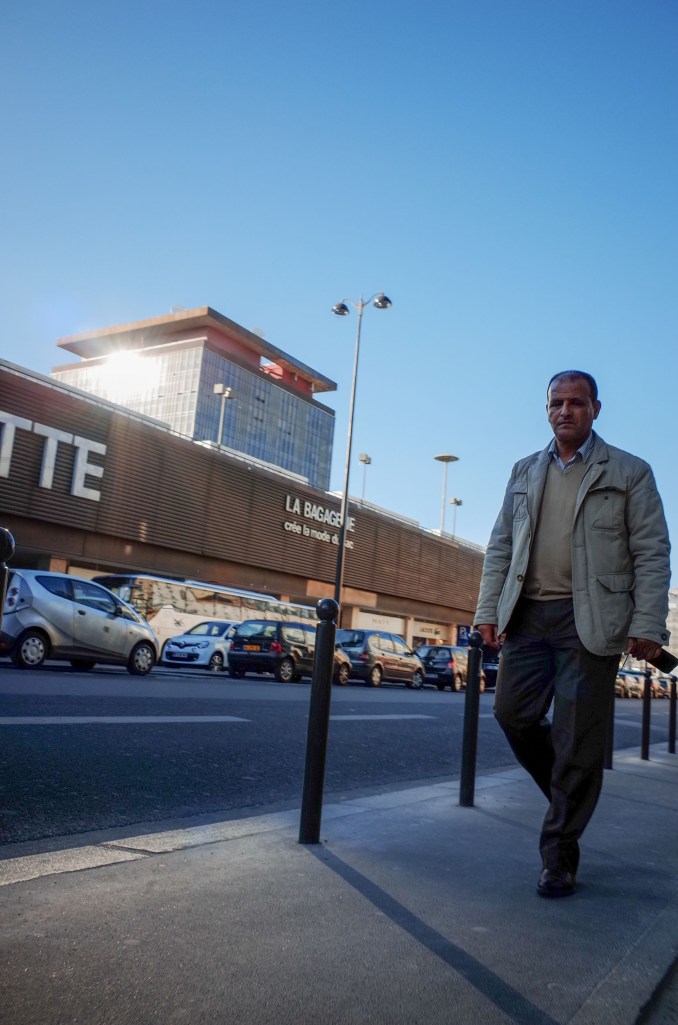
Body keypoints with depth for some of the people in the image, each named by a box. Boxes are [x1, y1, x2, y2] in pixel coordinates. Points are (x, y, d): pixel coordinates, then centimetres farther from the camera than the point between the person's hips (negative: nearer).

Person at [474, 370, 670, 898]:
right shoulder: (525, 472, 15)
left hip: (590, 620, -4)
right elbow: (500, 545, 15)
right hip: (529, 614, 4)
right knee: (513, 713, 1)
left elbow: (652, 553, -1)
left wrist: (648, 626, -10)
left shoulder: (629, 473, 4)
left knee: (577, 738, -1)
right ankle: (570, 791, 30)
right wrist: (489, 610, 6)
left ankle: (559, 857, 13)